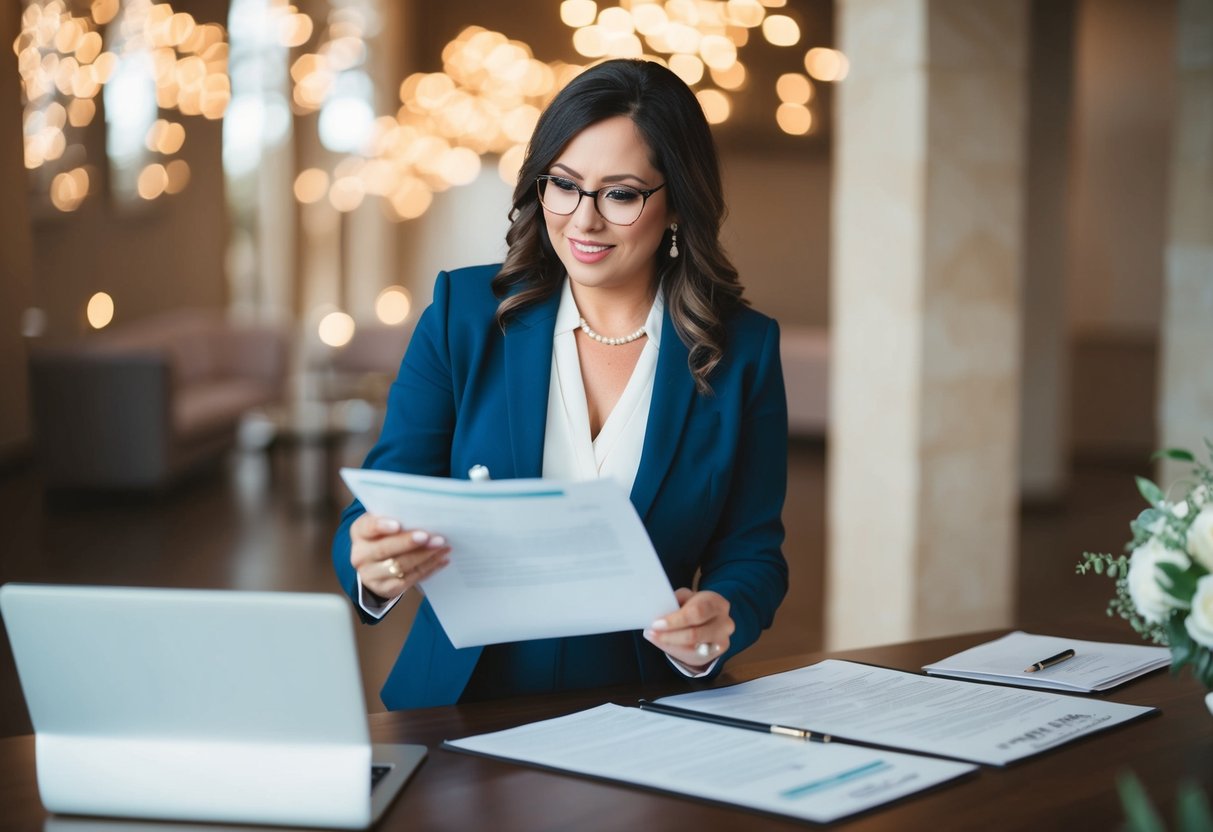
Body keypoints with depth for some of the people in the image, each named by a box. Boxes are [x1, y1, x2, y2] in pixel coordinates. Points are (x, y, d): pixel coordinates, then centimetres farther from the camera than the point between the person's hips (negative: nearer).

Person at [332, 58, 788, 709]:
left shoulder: (743, 350, 2)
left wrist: (717, 625, -18)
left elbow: (752, 552, 5)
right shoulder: (464, 313, 2)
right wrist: (375, 566, -27)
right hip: (462, 700, 0)